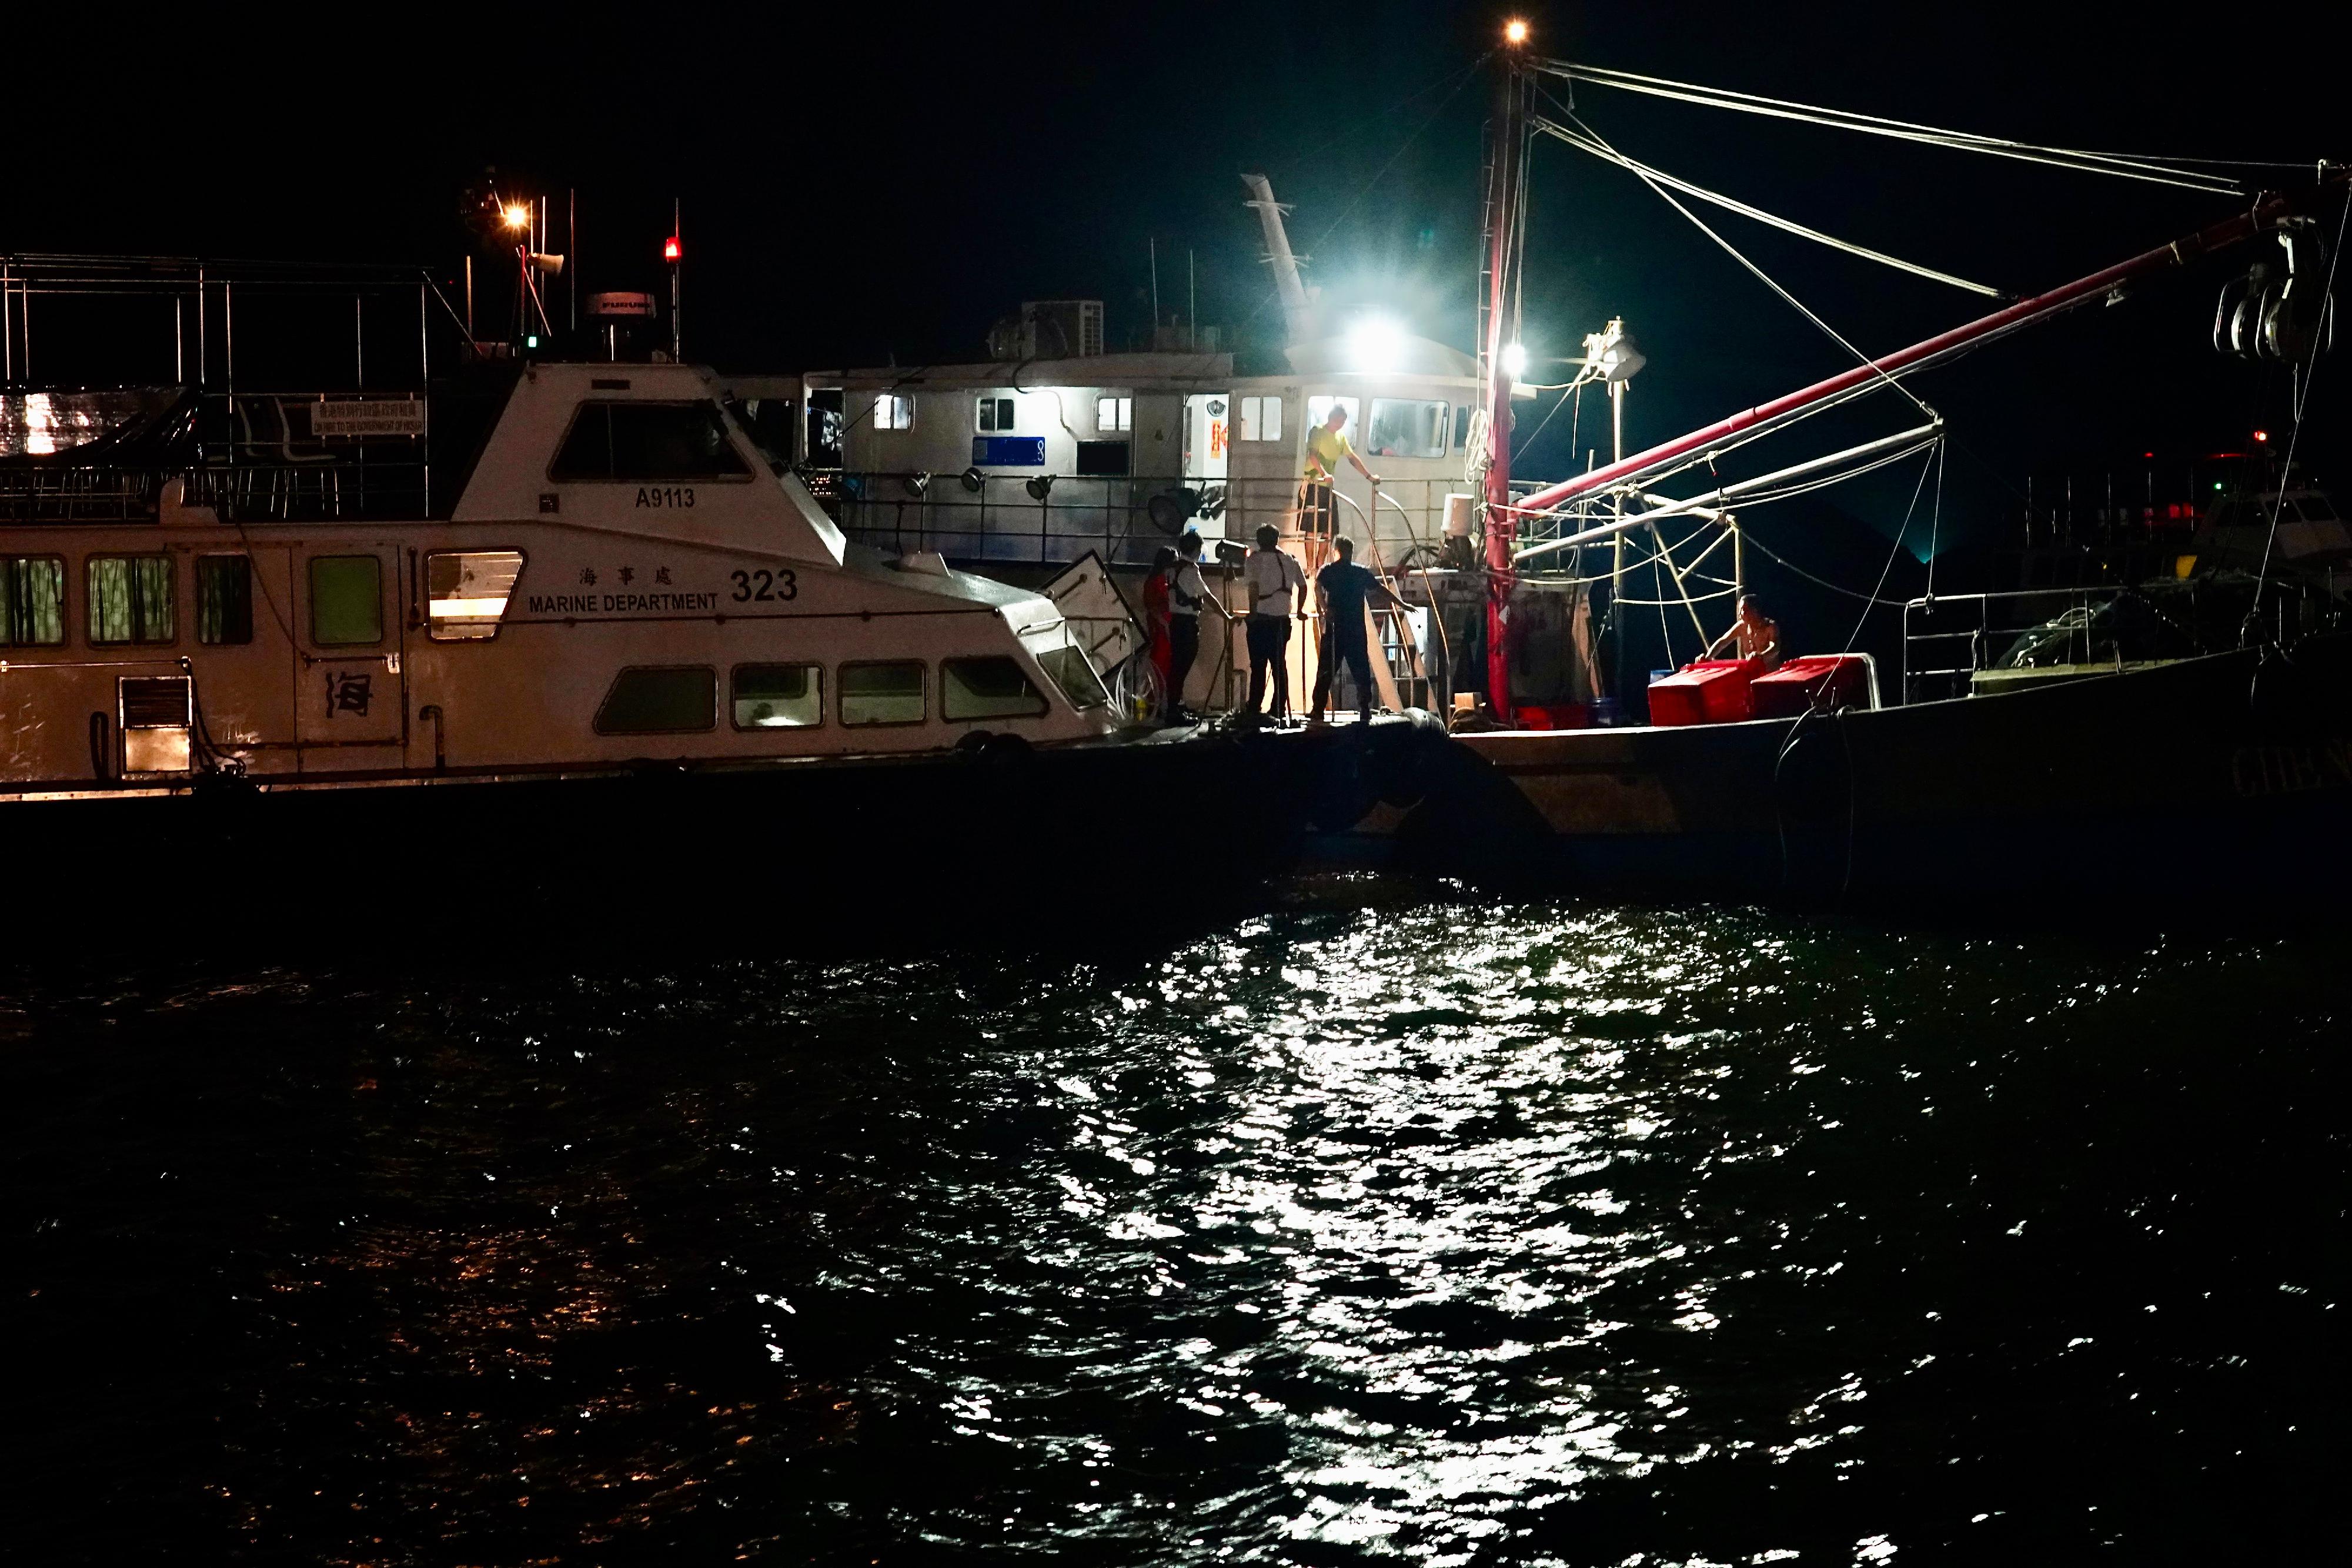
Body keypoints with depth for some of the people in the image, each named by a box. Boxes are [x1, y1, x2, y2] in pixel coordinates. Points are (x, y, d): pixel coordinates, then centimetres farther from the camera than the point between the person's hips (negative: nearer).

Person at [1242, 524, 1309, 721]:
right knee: (1280, 665, 9)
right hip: (1282, 620, 4)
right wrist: (1300, 610, 27)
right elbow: (1303, 586, 15)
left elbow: (1254, 587, -16)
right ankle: (1280, 710, 8)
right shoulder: (1290, 561, 11)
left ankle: (1254, 710, -4)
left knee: (1258, 666, -2)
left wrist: (1253, 612, -12)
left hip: (1261, 618, -4)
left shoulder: (1255, 560, -3)